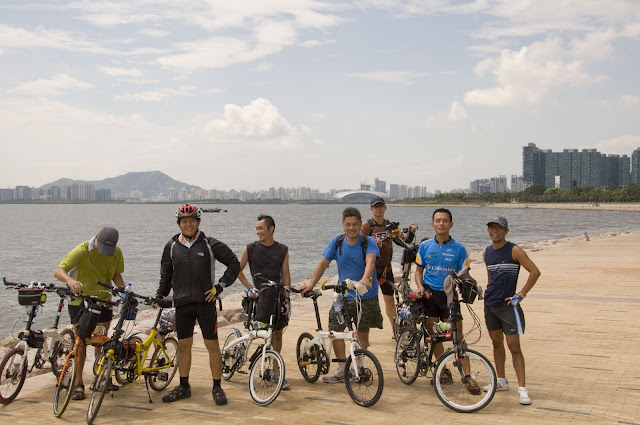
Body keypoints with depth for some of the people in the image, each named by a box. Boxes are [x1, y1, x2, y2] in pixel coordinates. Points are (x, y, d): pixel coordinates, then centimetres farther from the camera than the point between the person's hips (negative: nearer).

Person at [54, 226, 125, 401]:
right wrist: (70, 280, -52)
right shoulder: (82, 251, -20)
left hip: (103, 301, 4)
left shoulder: (117, 252, -6)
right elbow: (58, 271, -29)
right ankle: (78, 383, 6)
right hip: (80, 301, -3)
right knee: (81, 341, -5)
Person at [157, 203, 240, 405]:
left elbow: (234, 263, 4)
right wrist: (160, 295, 15)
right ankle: (183, 387, 24)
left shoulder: (210, 244, -2)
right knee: (183, 345, 11)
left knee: (212, 345, -1)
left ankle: (217, 388, 9)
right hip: (182, 304, 3)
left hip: (205, 302, -3)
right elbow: (166, 272, 20)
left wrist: (220, 285, -3)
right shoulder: (172, 246, 6)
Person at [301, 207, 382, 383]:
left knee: (362, 333, 6)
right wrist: (311, 283, -6)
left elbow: (370, 261, -29)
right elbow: (323, 263, 3)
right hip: (343, 295, 3)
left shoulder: (369, 242, -11)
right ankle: (342, 370, 11)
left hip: (366, 296, -3)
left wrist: (365, 279, -48)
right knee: (335, 329, -3)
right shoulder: (337, 241, -1)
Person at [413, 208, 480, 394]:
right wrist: (420, 286, -5)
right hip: (429, 294, 2)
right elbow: (419, 270, 12)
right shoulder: (425, 246, 5)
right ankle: (444, 370, 20)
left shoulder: (459, 248, 1)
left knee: (457, 334, -7)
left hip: (450, 295, -2)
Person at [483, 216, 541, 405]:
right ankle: (501, 381, 26)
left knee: (514, 346, -7)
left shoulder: (514, 250, -10)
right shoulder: (486, 252, 9)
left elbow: (535, 272, -12)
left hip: (508, 304, -6)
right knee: (497, 342, 14)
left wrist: (521, 295, -13)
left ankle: (522, 388, -5)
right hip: (490, 304, 6)